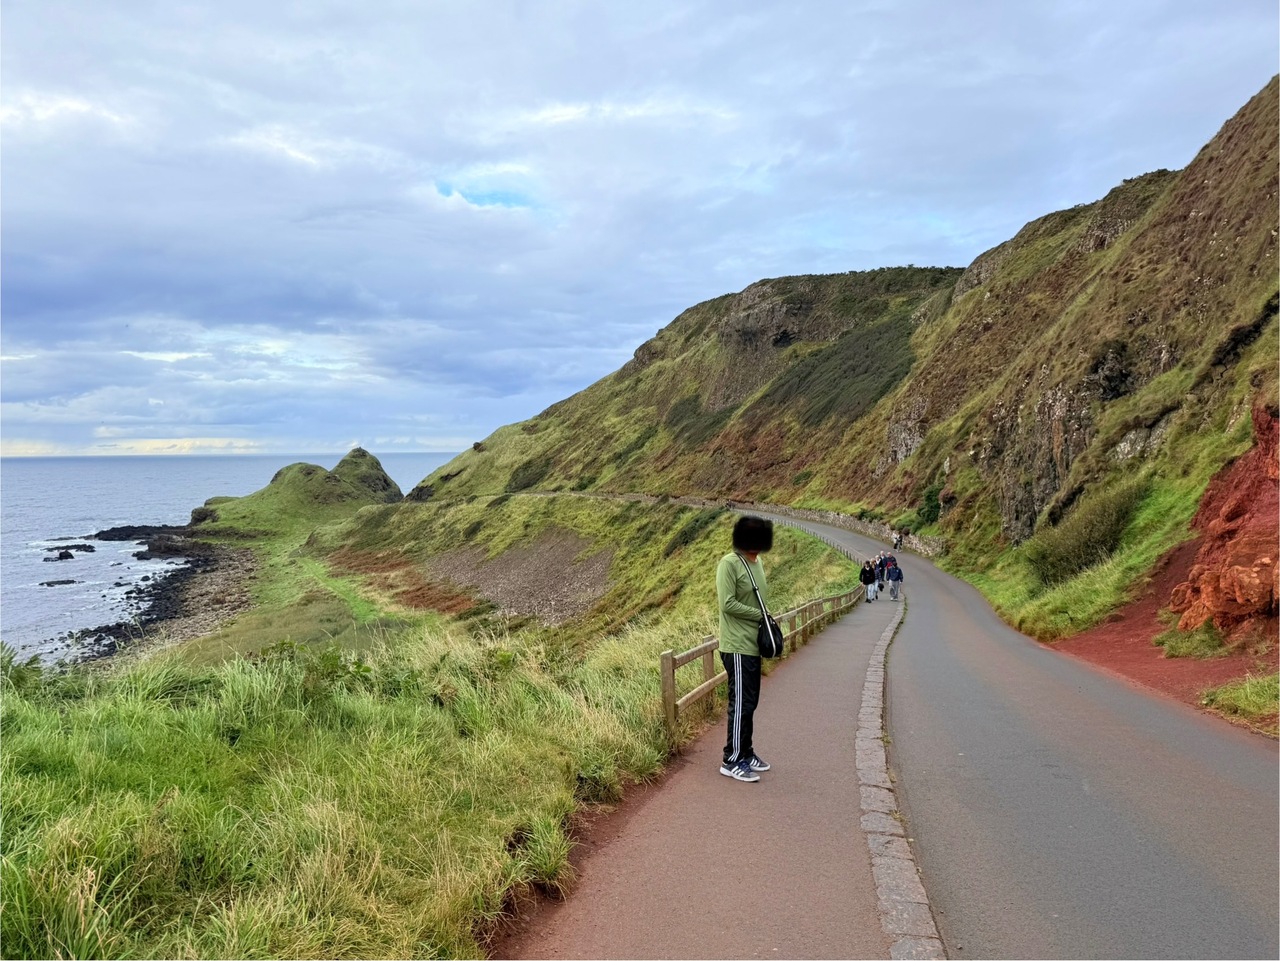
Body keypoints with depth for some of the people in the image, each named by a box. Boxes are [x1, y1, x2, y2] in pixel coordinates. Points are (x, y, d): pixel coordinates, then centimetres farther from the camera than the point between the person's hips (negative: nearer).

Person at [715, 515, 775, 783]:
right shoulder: (729, 564, -15)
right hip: (737, 646, -8)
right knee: (741, 702, -4)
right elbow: (728, 604, -19)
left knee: (749, 701, 15)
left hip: (753, 644, 8)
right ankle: (732, 761, 4)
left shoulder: (757, 563, 12)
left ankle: (746, 753, 26)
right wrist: (759, 615, -12)